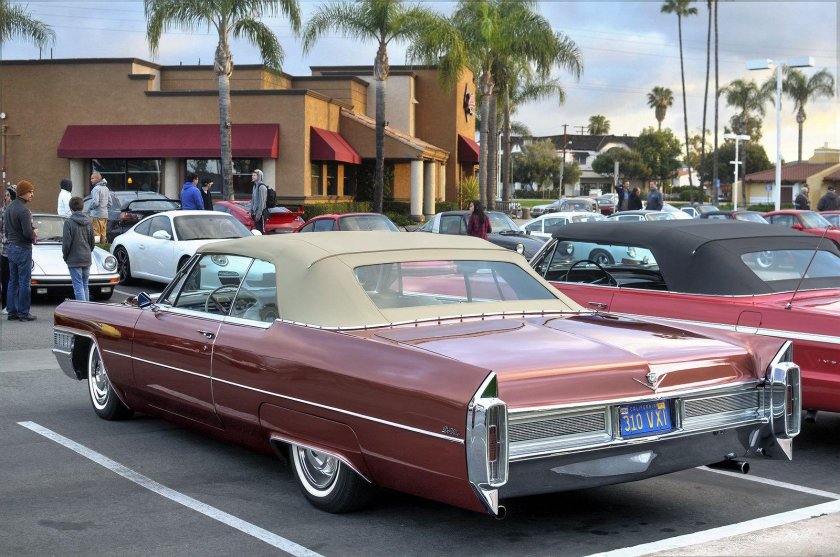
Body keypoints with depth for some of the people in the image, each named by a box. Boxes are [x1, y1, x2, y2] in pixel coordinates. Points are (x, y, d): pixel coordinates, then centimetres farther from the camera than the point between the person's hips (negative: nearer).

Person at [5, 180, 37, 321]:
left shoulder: (9, 208, 11)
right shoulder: (23, 210, -18)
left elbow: (6, 231, 15)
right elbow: (28, 233, -23)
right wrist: (34, 233, -4)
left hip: (11, 247, 9)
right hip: (23, 249, -9)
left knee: (13, 281, 12)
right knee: (24, 282, -3)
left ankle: (12, 312, 16)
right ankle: (23, 313, 0)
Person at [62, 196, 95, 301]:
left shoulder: (69, 222, -12)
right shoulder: (88, 222, 5)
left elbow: (66, 243, -11)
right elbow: (92, 242, 11)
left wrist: (65, 256, 3)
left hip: (74, 260, -6)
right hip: (87, 259, 6)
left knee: (78, 287, -5)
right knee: (85, 286, 14)